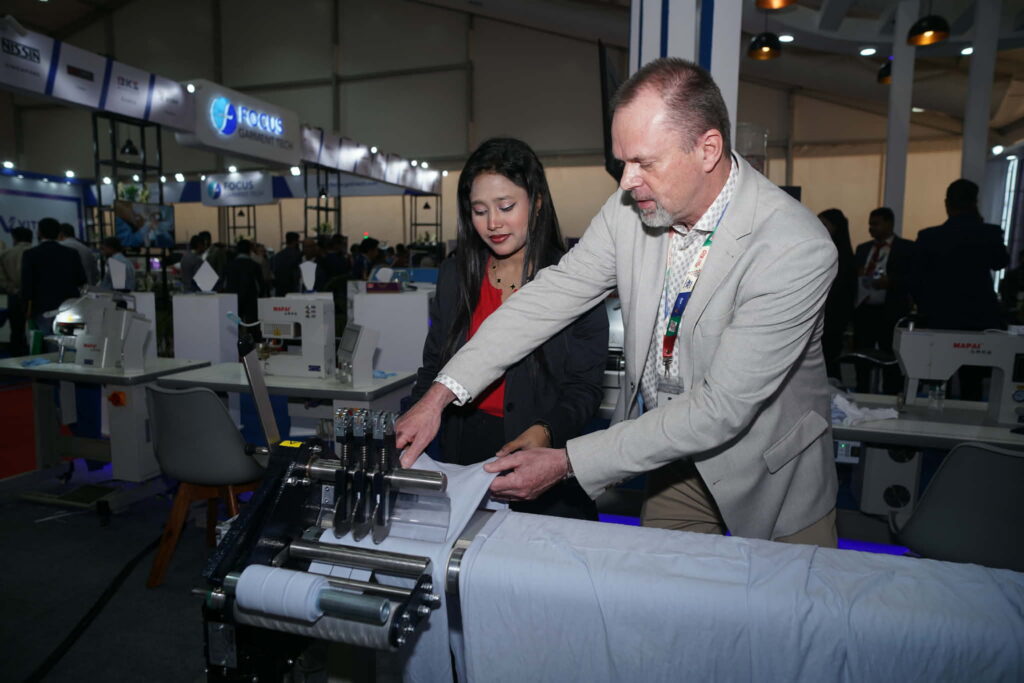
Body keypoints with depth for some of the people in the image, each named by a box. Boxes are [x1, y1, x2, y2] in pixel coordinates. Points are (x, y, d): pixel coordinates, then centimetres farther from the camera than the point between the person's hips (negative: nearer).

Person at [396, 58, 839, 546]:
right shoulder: (631, 208, -13)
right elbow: (551, 296, -9)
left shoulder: (798, 250, -29)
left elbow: (721, 408, -29)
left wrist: (568, 463, -30)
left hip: (772, 480, -3)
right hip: (672, 462, 4)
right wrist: (442, 393, -17)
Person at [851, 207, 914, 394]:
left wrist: (891, 282, -20)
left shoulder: (906, 248, 1)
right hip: (862, 311, 5)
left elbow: (915, 278, -6)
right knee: (861, 360, 9)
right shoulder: (862, 248, 17)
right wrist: (856, 275, -7)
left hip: (890, 313, -5)